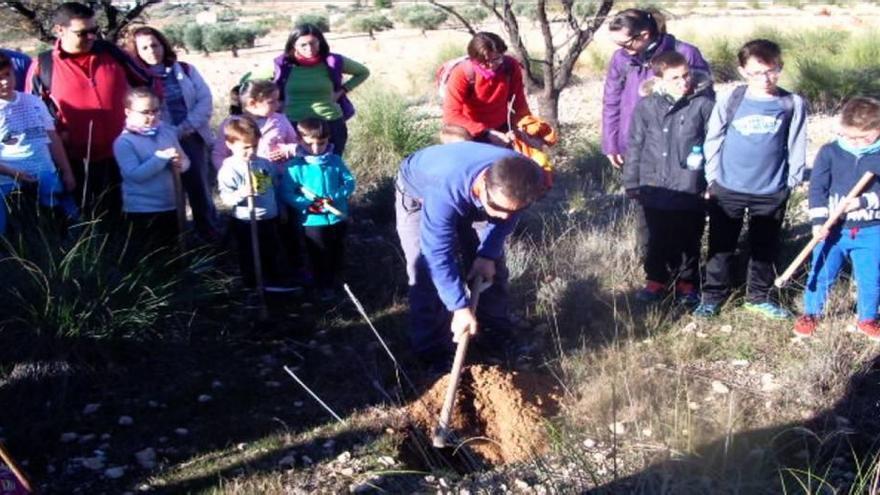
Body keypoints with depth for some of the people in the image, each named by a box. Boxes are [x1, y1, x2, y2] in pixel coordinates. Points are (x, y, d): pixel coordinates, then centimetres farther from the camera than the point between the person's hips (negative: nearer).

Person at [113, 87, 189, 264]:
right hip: (142, 211, -6)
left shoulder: (168, 131, 4)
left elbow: (185, 160, 10)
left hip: (170, 206, 6)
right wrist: (161, 158, -25)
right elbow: (135, 174, -24)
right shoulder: (124, 142, -13)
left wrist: (180, 164, -13)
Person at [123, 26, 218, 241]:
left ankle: (212, 238, 17)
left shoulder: (185, 70, 7)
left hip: (192, 138, 2)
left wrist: (186, 128, -10)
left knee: (199, 189, 7)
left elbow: (205, 100, 2)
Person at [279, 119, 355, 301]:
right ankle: (323, 287, 31)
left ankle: (336, 283, 45)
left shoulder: (335, 161, -6)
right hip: (313, 221, -3)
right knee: (319, 257, 12)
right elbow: (286, 193, -16)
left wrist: (335, 197, -20)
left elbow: (349, 182, -4)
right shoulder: (295, 166, -15)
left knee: (338, 253, 23)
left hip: (338, 217, 3)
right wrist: (308, 204, -25)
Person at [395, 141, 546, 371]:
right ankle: (432, 353, 1)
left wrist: (487, 255, -17)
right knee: (427, 271, -14)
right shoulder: (446, 189, -49)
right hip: (418, 194, -4)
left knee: (490, 265, 6)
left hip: (469, 197, 5)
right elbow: (438, 254, -41)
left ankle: (498, 332, 28)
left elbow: (505, 218, -10)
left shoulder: (515, 180, -34)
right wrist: (460, 307, -39)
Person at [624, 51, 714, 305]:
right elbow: (635, 146, 4)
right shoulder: (646, 106, -3)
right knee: (658, 239, 16)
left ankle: (687, 282, 33)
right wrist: (631, 183, 6)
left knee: (689, 240, 14)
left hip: (691, 189, -1)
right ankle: (656, 279, 35)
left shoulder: (704, 103, -9)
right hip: (655, 188, 2)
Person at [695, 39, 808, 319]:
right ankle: (713, 296, 23)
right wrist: (713, 179, 0)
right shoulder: (730, 101, -7)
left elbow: (796, 146, 2)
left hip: (772, 192, 1)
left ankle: (759, 298, 29)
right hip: (728, 189, 0)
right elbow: (713, 141, 0)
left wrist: (792, 180, 1)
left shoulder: (793, 104, -5)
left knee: (765, 247, 13)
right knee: (721, 246, 10)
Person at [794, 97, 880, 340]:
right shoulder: (829, 152, -5)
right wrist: (819, 220, -14)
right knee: (821, 274, 9)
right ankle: (811, 314, 28)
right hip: (833, 228, 0)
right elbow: (817, 188, -6)